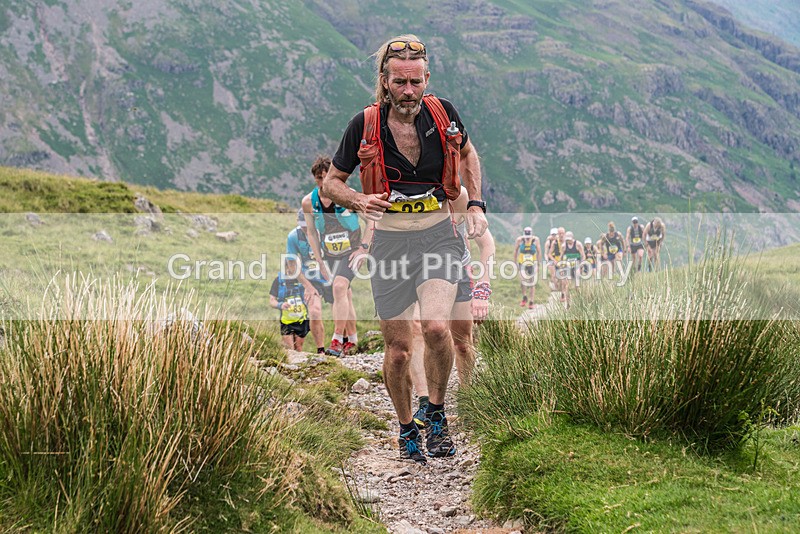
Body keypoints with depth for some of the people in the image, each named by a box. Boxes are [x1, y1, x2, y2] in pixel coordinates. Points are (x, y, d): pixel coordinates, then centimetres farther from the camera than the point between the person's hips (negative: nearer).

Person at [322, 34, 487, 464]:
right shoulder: (364, 125, -8)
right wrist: (360, 201, -17)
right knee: (398, 350, 1)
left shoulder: (442, 113, -4)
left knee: (436, 328, -22)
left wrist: (476, 205, 7)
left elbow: (467, 154, 18)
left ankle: (436, 414, 3)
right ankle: (406, 428, 27)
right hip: (390, 240, 0)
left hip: (438, 233, 0)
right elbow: (331, 183, 3)